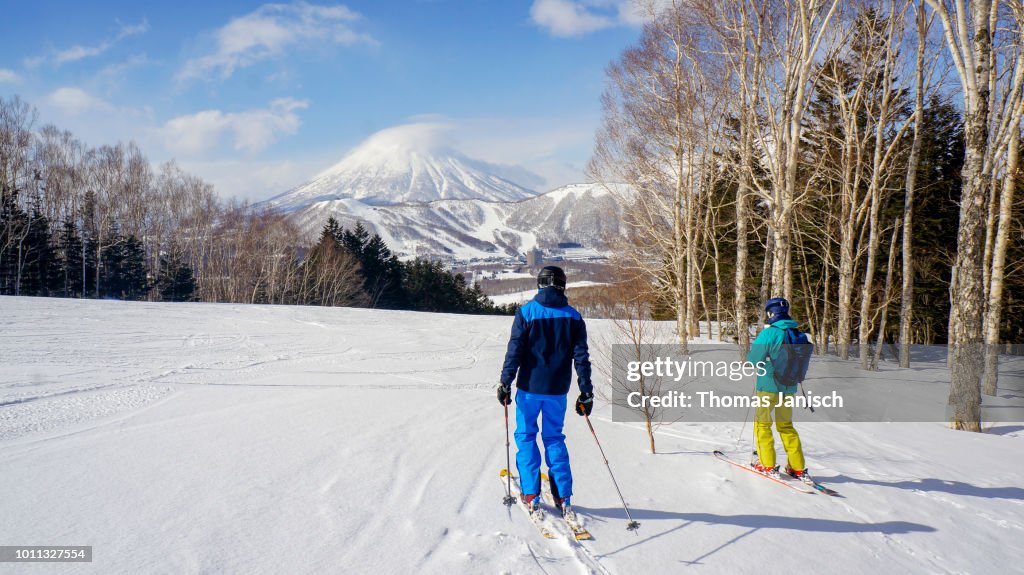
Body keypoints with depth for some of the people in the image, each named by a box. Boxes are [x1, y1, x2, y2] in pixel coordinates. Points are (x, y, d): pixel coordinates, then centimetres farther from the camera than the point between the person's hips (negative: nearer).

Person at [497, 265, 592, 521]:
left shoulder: (527, 312, -6)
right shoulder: (573, 316, 1)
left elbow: (514, 351, -9)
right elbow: (581, 357, 1)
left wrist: (505, 383, -2)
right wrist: (586, 392, 5)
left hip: (530, 386, -2)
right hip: (558, 389, 3)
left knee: (526, 436, 11)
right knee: (554, 438, 15)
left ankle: (532, 497, 8)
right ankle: (563, 498, 10)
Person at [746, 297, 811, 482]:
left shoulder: (769, 333, -16)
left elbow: (753, 358, -14)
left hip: (769, 385, -6)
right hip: (789, 387, 6)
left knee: (762, 423, 9)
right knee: (786, 425, 17)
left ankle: (767, 465, 7)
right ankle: (798, 468, 15)